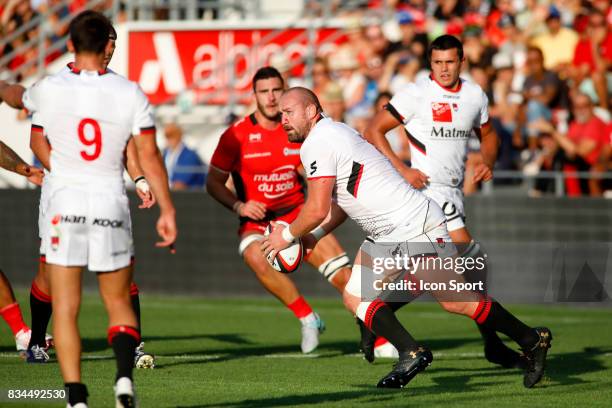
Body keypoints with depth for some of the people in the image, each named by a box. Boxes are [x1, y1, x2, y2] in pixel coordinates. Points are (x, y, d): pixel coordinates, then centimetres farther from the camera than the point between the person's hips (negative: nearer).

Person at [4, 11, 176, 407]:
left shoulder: (47, 90, -5)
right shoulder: (130, 94, -4)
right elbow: (150, 157, -5)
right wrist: (167, 209, 0)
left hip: (64, 207, -1)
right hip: (112, 206, 1)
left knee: (65, 309, 3)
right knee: (119, 303, 15)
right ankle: (125, 375, -8)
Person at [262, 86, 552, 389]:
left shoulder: (316, 144, -14)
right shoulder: (333, 135, 18)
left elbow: (317, 210, -16)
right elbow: (341, 203, 25)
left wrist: (288, 235, 1)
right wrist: (310, 237, 17)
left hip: (413, 225, -11)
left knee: (456, 302, -11)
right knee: (355, 297, 5)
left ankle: (532, 340, -1)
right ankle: (412, 354, -3)